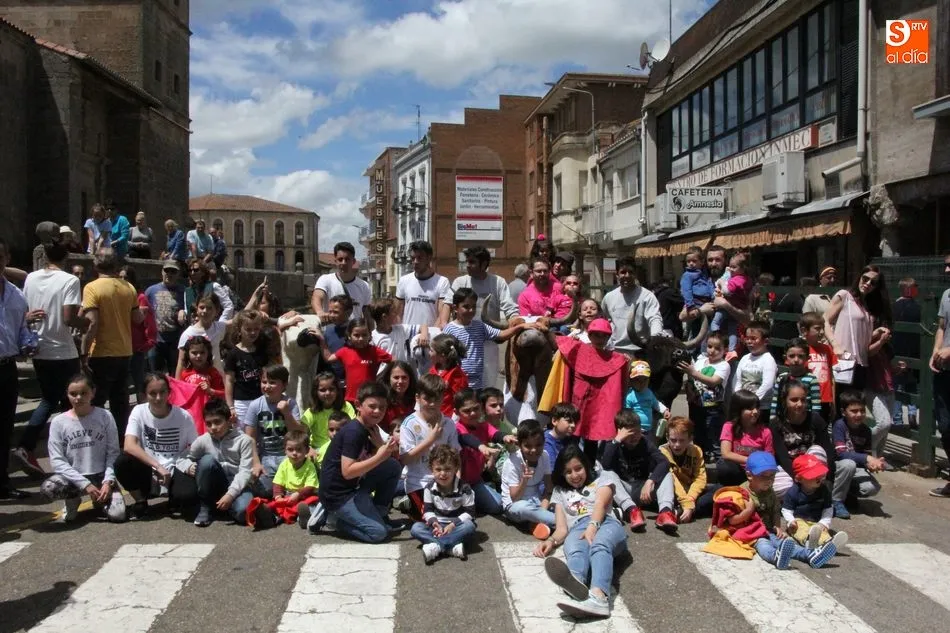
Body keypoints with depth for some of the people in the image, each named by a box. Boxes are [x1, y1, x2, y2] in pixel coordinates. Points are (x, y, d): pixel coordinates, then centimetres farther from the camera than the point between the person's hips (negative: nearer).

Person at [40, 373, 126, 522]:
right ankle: (72, 499, 4)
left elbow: (113, 453, -3)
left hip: (101, 475, 0)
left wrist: (108, 481, -16)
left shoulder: (105, 416, -5)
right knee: (47, 488, -32)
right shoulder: (59, 422, -5)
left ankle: (99, 499, 14)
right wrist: (85, 484, -16)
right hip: (73, 477, 1)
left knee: (118, 514, -22)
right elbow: (57, 461, -8)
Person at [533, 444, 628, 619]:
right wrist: (551, 540, -6)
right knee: (575, 551, -39)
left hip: (605, 523, -1)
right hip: (578, 529, 1)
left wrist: (593, 526, -19)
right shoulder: (559, 492, 33)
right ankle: (576, 581, -75)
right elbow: (562, 528, 20)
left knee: (599, 545, -40)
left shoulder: (600, 482, 28)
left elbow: (600, 505, 4)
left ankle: (598, 597, -70)